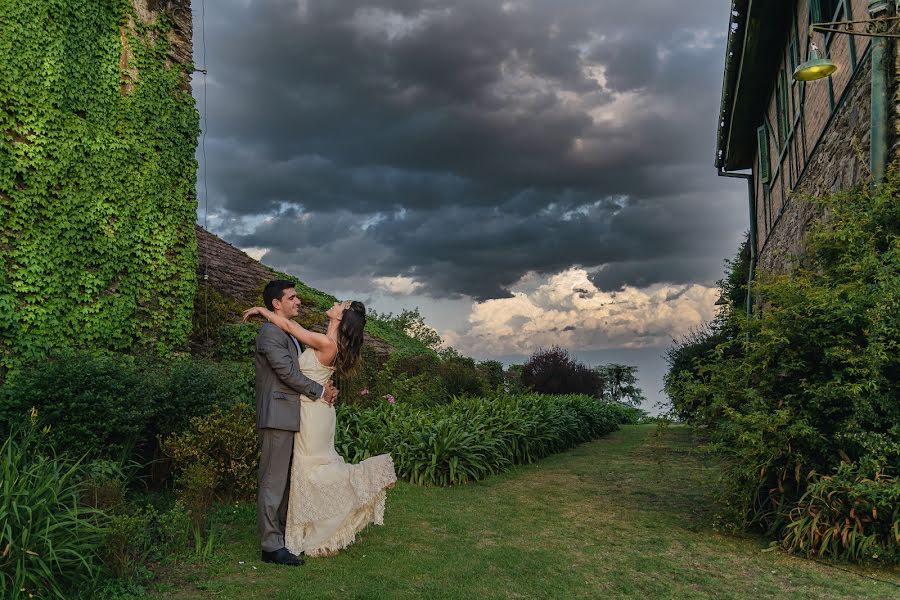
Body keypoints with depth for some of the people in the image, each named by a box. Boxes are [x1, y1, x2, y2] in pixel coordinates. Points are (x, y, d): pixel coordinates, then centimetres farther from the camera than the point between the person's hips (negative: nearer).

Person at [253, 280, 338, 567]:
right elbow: (287, 373, -17)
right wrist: (320, 391, -7)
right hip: (277, 416, -10)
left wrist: (325, 386, 4)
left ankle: (283, 533, 24)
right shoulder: (270, 332, -12)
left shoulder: (290, 333, 19)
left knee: (286, 479, 15)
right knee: (273, 480, -5)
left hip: (290, 416, 10)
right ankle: (271, 545, -1)